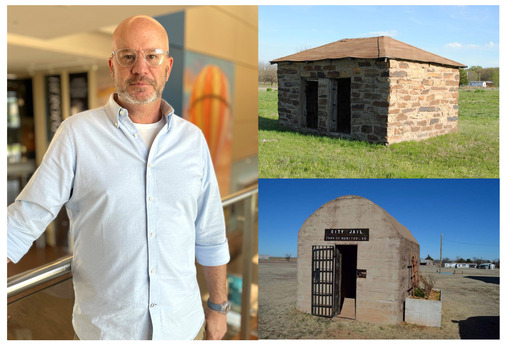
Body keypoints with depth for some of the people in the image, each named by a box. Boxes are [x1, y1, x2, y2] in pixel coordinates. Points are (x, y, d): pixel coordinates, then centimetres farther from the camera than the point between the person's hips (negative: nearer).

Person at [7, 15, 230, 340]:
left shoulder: (193, 138, 0)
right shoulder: (77, 133, -7)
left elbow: (211, 237, 5)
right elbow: (25, 218, -8)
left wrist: (218, 307, 9)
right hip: (105, 326, -1)